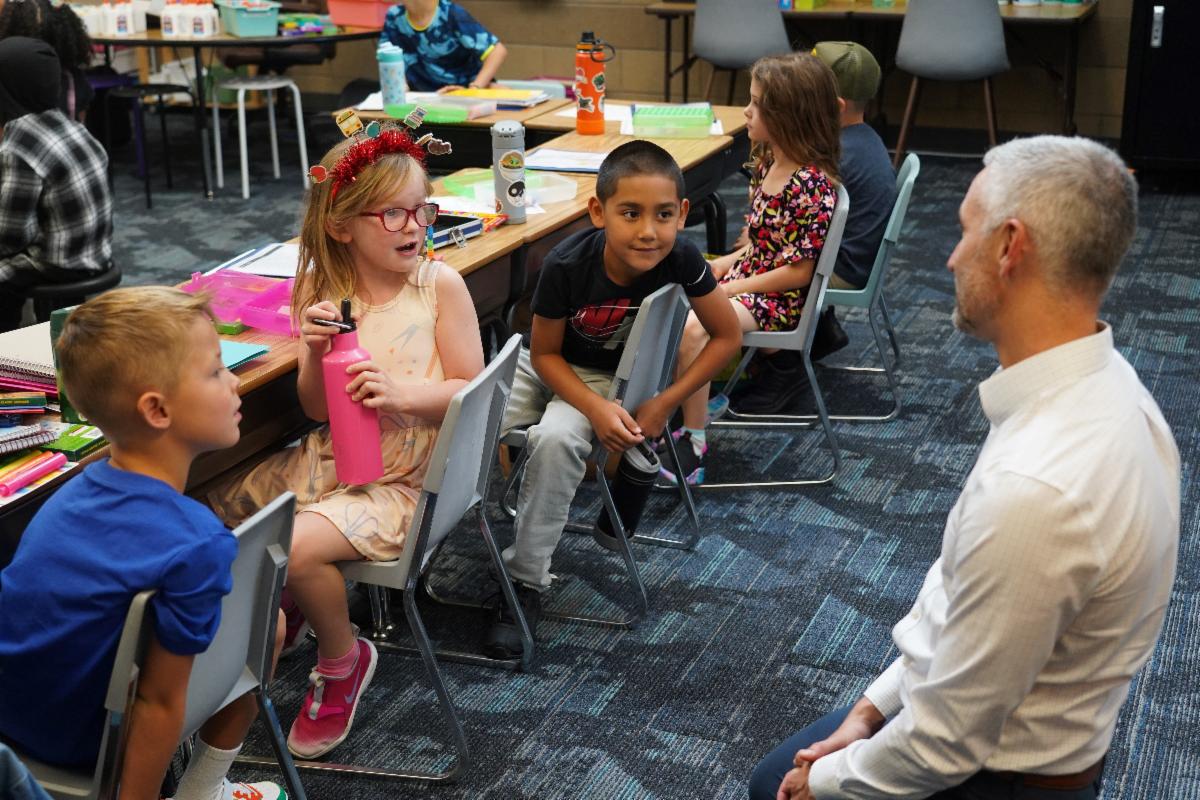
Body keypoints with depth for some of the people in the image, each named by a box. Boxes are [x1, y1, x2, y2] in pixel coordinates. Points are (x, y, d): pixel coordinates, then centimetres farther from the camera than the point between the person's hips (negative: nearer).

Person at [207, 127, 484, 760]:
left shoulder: (439, 284, -12)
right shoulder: (321, 290, -2)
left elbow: (469, 390, -9)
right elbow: (316, 409, 0)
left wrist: (401, 392, -26)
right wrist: (315, 351, -19)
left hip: (406, 478, -5)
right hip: (331, 459, 6)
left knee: (296, 545, -25)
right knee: (209, 507, 5)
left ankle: (342, 659, 6)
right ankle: (284, 604, 32)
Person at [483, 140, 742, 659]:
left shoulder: (680, 259, -26)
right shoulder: (567, 265, -28)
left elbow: (727, 336, -11)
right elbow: (545, 353, -13)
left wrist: (665, 403, -18)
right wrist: (596, 410, -26)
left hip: (611, 377, -1)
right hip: (547, 366, 1)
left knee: (556, 438, -31)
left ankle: (525, 581, -19)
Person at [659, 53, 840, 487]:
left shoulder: (813, 186, -23)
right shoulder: (766, 162, 6)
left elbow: (798, 271, -21)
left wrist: (728, 289, -17)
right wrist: (729, 261, 3)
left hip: (781, 298, -10)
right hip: (749, 274, 10)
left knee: (691, 327, -29)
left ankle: (694, 442, -17)